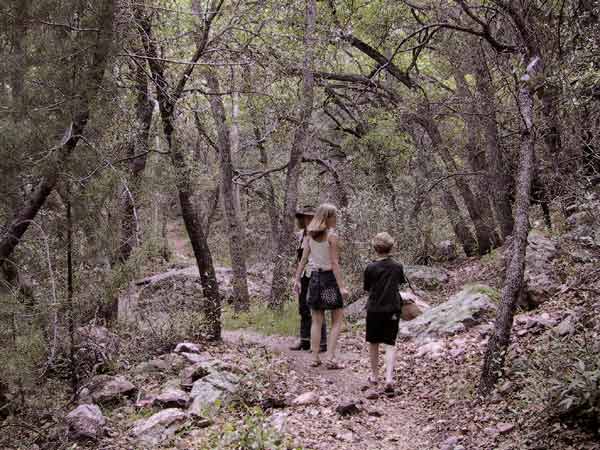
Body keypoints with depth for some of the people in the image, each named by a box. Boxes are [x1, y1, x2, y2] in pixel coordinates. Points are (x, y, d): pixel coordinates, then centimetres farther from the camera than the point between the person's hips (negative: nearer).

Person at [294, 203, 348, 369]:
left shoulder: (309, 236, 5)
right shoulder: (332, 236, -12)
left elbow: (303, 259, 5)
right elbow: (334, 264, -16)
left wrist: (297, 279, 10)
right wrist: (341, 286, -16)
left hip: (314, 278, 5)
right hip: (330, 277, -5)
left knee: (317, 321, 13)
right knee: (337, 321, 4)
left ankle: (315, 358, 13)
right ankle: (330, 358, -4)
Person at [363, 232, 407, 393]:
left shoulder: (371, 268, -11)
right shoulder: (397, 267, -3)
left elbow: (367, 288, 0)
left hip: (374, 309, -1)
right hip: (393, 310, 1)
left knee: (373, 343, 15)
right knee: (390, 344, 1)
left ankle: (374, 376, 27)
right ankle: (389, 378, -15)